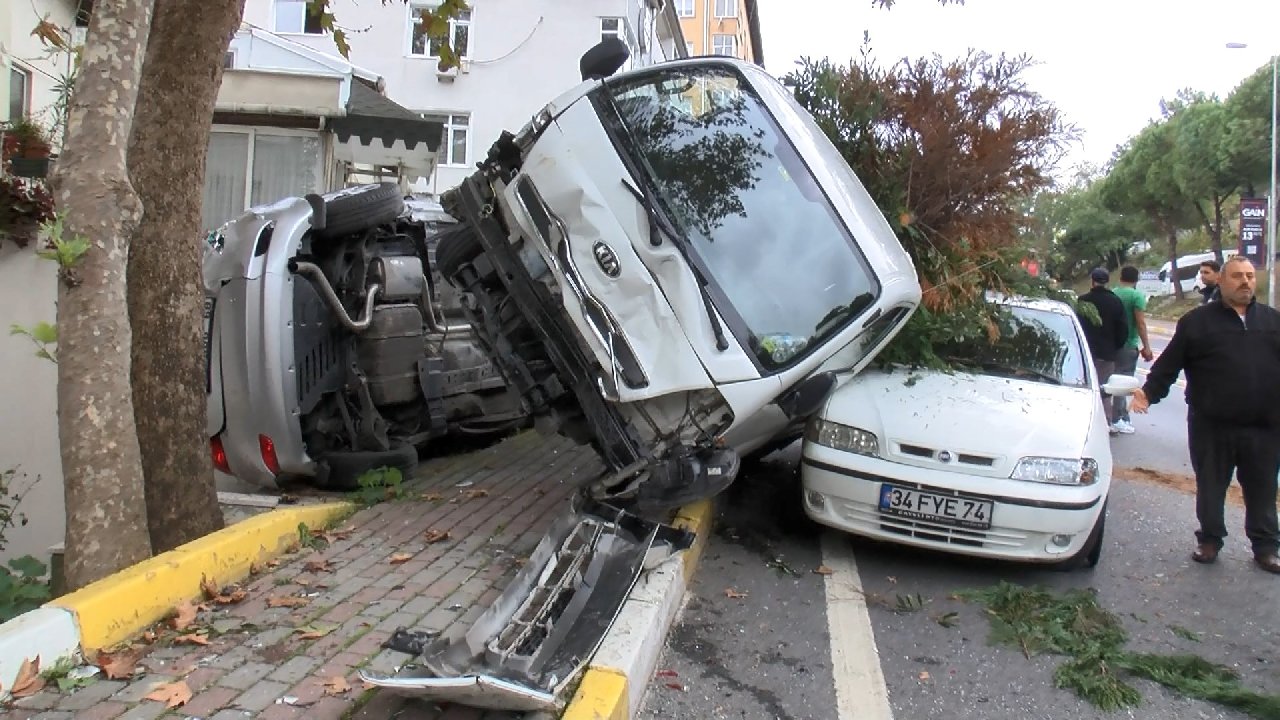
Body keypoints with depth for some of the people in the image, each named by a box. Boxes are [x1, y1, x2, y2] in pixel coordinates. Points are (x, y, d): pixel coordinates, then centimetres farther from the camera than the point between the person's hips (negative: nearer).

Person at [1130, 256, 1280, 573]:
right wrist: (1149, 393, -12)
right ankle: (1210, 540, 26)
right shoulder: (1197, 321, 1)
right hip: (1212, 427, -2)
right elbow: (1168, 365, -1)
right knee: (1210, 488, 10)